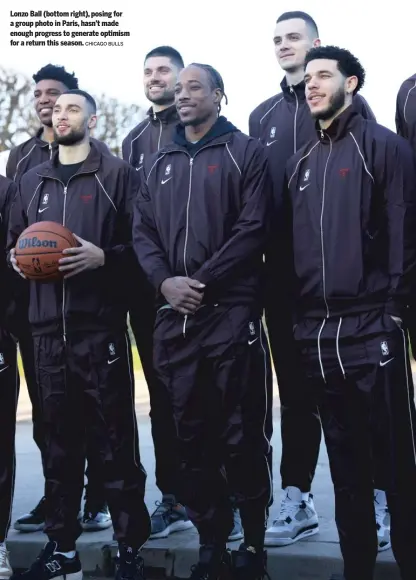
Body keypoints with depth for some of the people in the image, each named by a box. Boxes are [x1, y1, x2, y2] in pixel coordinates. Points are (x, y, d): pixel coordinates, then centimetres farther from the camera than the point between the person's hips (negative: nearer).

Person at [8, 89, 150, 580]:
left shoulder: (117, 174, 4)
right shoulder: (32, 181, 18)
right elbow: (13, 242, 26)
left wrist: (102, 256, -16)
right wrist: (17, 257, 4)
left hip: (101, 327, -4)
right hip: (48, 328, 4)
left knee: (114, 442, -2)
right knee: (58, 441, 8)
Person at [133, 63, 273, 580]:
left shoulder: (245, 152, 3)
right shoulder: (158, 164, 18)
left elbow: (253, 228, -7)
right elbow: (142, 231, 12)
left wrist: (203, 281, -14)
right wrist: (164, 281, -7)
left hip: (232, 311, -5)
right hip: (174, 316, 5)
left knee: (242, 435, -2)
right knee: (192, 434, 7)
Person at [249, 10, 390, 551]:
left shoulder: (346, 101, 2)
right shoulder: (263, 116, 16)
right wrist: (264, 249, 6)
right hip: (284, 271, 5)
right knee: (295, 390, 9)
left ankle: (379, 500, 7)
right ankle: (297, 502, 15)